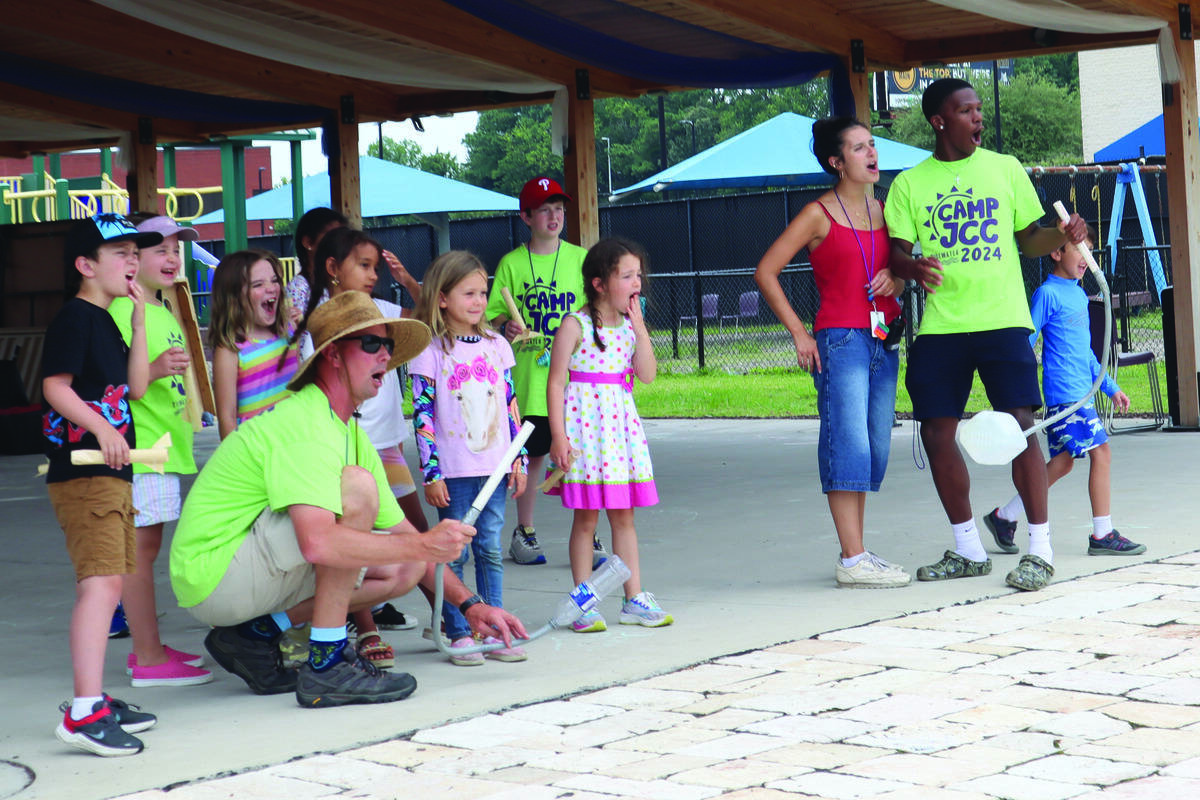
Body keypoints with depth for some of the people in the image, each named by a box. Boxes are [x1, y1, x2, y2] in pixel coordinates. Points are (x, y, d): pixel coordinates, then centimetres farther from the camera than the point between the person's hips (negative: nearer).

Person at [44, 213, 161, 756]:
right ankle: (84, 712, -26)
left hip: (111, 474, 11)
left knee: (109, 584, 15)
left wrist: (139, 321, 6)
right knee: (101, 580, -19)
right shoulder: (74, 318, -9)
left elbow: (135, 387, 11)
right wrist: (101, 427, -30)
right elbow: (55, 386, -18)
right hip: (82, 474, -11)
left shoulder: (104, 324, 18)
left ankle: (93, 701, 23)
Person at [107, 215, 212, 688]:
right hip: (141, 449, -10)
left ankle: (149, 649, 19)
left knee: (145, 548, 14)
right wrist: (153, 370, -33)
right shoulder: (124, 311, -13)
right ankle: (149, 659, -6)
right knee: (140, 547, -7)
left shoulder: (164, 312, 18)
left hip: (164, 448, 10)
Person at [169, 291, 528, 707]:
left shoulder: (351, 434, 14)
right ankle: (327, 665, -21)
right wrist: (425, 545, -27)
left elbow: (403, 534, 17)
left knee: (405, 569, 2)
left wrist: (470, 604, 7)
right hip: (214, 574, -10)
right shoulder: (305, 424, -19)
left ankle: (255, 635, 5)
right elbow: (319, 544, -33)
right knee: (357, 486, -24)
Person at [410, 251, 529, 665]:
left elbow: (510, 407, 12)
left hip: (494, 466, 4)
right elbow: (423, 415, -7)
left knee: (490, 548, 7)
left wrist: (519, 459, 8)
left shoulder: (496, 345, 9)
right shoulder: (429, 352, -5)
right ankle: (458, 634, 6)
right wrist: (431, 473, -11)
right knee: (453, 552, 0)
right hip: (453, 471, -4)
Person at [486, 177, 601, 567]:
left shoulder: (579, 258, 6)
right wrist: (505, 327, -16)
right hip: (530, 378, 0)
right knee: (532, 455, 6)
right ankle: (524, 532, 20)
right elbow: (493, 316, 4)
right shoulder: (512, 264, 4)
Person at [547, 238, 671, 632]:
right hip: (585, 420, -6)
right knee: (586, 517, -1)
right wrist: (558, 435, -14)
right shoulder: (575, 325, -9)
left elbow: (647, 375, 0)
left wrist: (639, 326, -7)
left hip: (621, 421, 6)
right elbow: (556, 381, -9)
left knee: (623, 515, 10)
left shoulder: (629, 324, 8)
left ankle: (634, 599, 15)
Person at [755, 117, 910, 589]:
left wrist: (896, 280, 2)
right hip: (840, 340, -7)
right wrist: (799, 333, -8)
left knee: (874, 449, 7)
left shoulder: (883, 210, 14)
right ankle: (852, 560, -10)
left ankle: (856, 555, 14)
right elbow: (765, 272, -4)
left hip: (883, 342, 7)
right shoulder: (819, 215, -3)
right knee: (849, 444, -10)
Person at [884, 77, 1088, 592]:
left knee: (1019, 427, -10)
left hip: (1003, 319, -2)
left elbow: (1028, 239, 14)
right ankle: (968, 550, 17)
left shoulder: (1005, 169, 9)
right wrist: (912, 267, -18)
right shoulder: (909, 184, 8)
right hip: (940, 327, 2)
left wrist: (1063, 236, -7)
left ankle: (1039, 549, -3)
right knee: (937, 434, 2)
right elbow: (896, 252, 4)